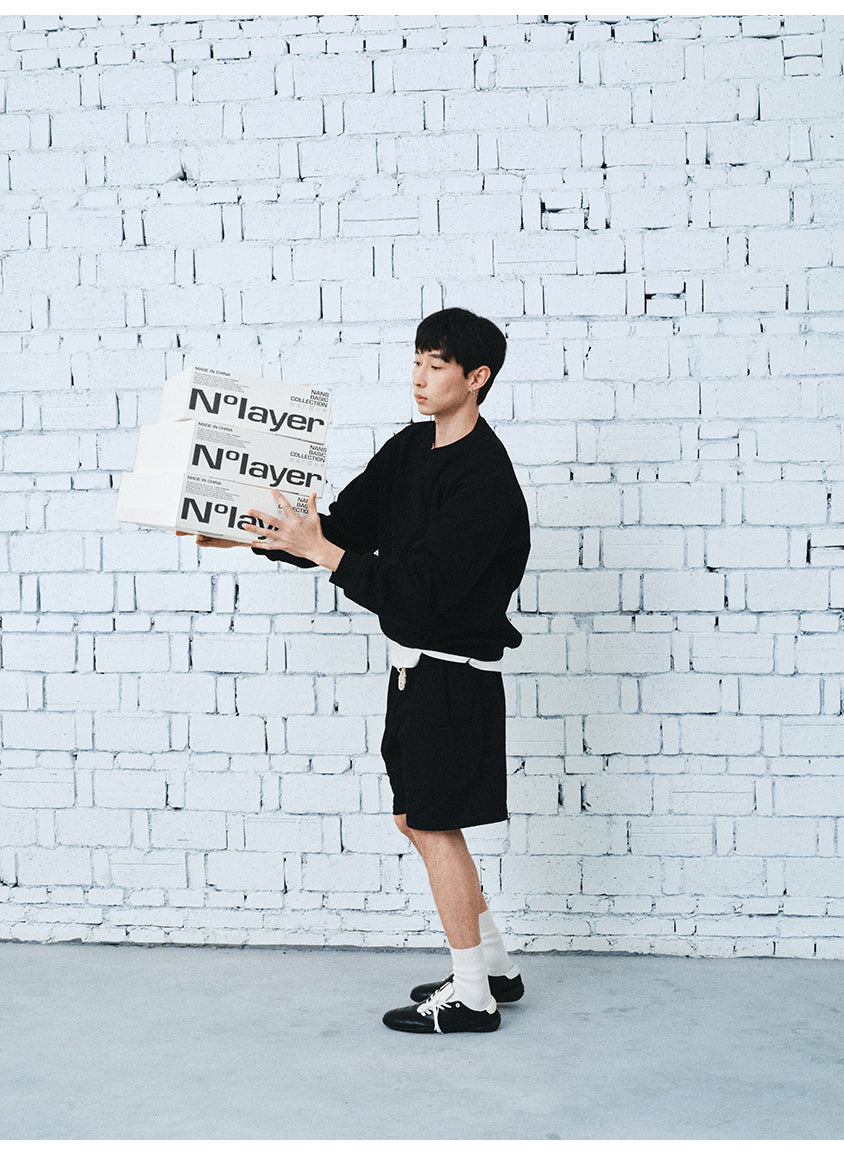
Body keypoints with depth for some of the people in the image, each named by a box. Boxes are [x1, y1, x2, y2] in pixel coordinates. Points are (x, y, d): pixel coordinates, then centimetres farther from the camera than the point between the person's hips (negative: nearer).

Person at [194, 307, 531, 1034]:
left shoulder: (484, 478, -20)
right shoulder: (410, 449, 8)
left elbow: (416, 590, -25)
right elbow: (346, 525, 11)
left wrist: (318, 550, -28)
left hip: (453, 674, -9)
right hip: (414, 666, 9)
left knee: (436, 826, -1)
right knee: (418, 819, 15)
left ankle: (471, 998, 14)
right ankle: (494, 966, 29)